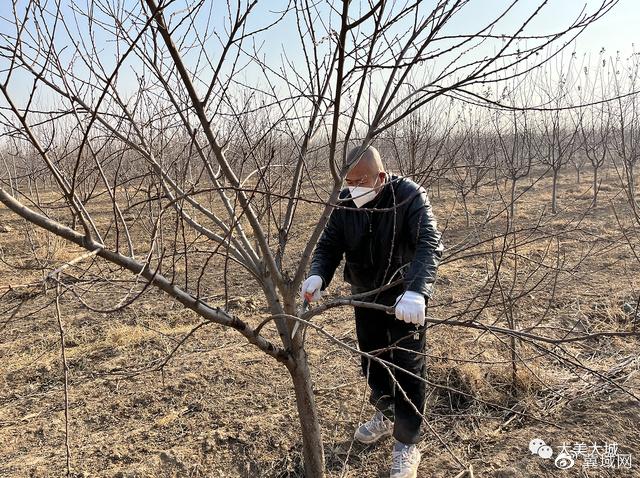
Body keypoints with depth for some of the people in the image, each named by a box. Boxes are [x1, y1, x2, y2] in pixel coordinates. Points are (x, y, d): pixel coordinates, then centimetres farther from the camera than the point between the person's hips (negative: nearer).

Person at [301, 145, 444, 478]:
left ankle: (407, 444, 21)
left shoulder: (409, 196, -23)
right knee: (371, 360, 19)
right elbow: (328, 245, -8)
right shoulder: (345, 202, -8)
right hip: (365, 296, 5)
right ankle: (386, 415, 46)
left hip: (404, 298, -5)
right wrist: (317, 276, -30)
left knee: (407, 368, 3)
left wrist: (416, 291, -49)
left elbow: (430, 244, -33)